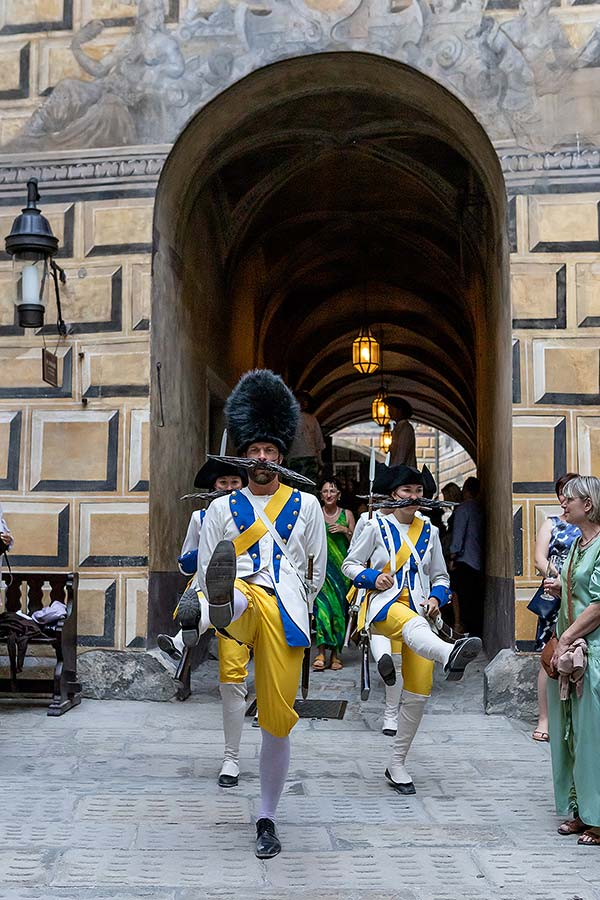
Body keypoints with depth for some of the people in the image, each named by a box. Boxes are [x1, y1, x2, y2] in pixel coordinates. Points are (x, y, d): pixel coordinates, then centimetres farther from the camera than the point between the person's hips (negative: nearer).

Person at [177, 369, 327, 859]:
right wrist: (201, 620, 4)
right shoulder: (222, 508, 13)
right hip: (239, 603, 0)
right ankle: (213, 610, -76)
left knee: (278, 721, 1)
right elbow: (204, 568, 12)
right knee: (232, 590, -38)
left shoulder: (306, 504, 13)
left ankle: (267, 819, 18)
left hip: (285, 616, 0)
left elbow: (318, 568, 20)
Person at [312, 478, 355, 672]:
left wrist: (346, 531, -7)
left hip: (341, 568, 1)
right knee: (322, 605, -15)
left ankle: (335, 654, 5)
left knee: (339, 608, -1)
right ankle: (321, 653, -15)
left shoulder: (347, 515, 9)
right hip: (321, 567, -1)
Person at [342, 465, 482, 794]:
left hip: (419, 613, 5)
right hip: (384, 604, -5)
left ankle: (397, 764, 14)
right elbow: (350, 564, 8)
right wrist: (372, 578, -11)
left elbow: (440, 576, 21)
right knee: (412, 624, -42)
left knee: (418, 693, 0)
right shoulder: (376, 527, 5)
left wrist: (436, 598, 1)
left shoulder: (429, 531, 15)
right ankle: (449, 655, -77)